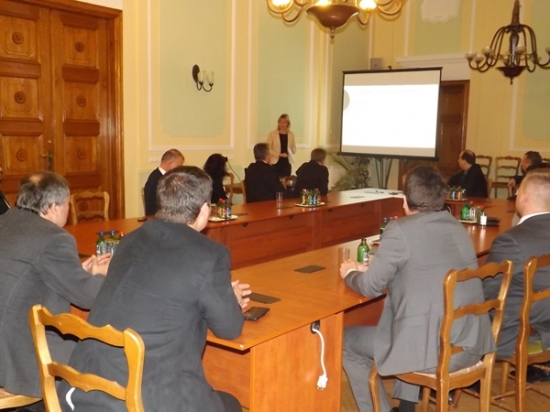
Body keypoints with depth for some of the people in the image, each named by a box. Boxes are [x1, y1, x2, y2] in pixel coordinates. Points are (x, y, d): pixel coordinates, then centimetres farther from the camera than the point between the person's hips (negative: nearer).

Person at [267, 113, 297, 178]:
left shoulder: (291, 135, 7)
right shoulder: (272, 134, -2)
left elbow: (294, 148, 17)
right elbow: (268, 149, -5)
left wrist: (290, 153, -5)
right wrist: (279, 154, -15)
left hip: (287, 163, 3)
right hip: (275, 163, -3)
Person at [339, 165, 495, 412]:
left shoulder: (400, 230, -13)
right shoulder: (457, 227, 10)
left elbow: (371, 287, -8)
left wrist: (350, 274, 14)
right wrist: (368, 269, 22)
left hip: (431, 351, -7)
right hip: (471, 344, 8)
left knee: (347, 340, 14)